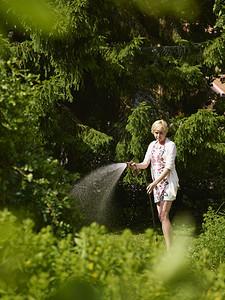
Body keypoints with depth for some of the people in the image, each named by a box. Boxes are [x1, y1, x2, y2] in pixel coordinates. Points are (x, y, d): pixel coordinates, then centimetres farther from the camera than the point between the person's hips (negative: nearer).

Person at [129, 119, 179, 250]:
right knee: (161, 216, 3)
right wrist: (136, 165, -10)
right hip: (157, 183, 7)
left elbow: (168, 167, -14)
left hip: (168, 181, -7)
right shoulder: (152, 145, 14)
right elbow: (146, 163, 13)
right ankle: (169, 248, 8)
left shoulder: (170, 145, -7)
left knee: (164, 215, -17)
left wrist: (155, 182, -21)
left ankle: (169, 250, -20)